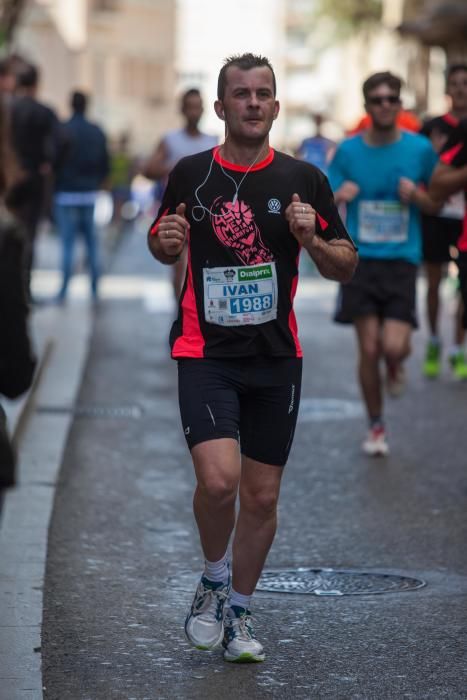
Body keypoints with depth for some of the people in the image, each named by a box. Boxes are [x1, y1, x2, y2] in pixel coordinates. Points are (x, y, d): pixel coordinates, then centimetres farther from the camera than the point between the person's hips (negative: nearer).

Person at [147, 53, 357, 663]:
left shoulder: (304, 178, 2)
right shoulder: (190, 173, 1)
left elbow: (346, 267, 5)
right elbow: (162, 246, 16)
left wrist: (312, 239, -15)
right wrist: (165, 240, -7)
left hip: (277, 359, 2)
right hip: (206, 354, -2)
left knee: (262, 496, 7)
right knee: (219, 479, -20)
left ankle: (237, 611, 26)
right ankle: (214, 581, 9)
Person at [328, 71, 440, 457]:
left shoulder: (420, 149, -1)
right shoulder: (348, 151, 1)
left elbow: (437, 203, 10)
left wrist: (417, 195, -13)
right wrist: (338, 196, -17)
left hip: (401, 260, -1)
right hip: (360, 259, 1)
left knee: (393, 347, -15)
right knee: (368, 349, -1)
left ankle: (395, 366, 24)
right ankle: (376, 426, 18)